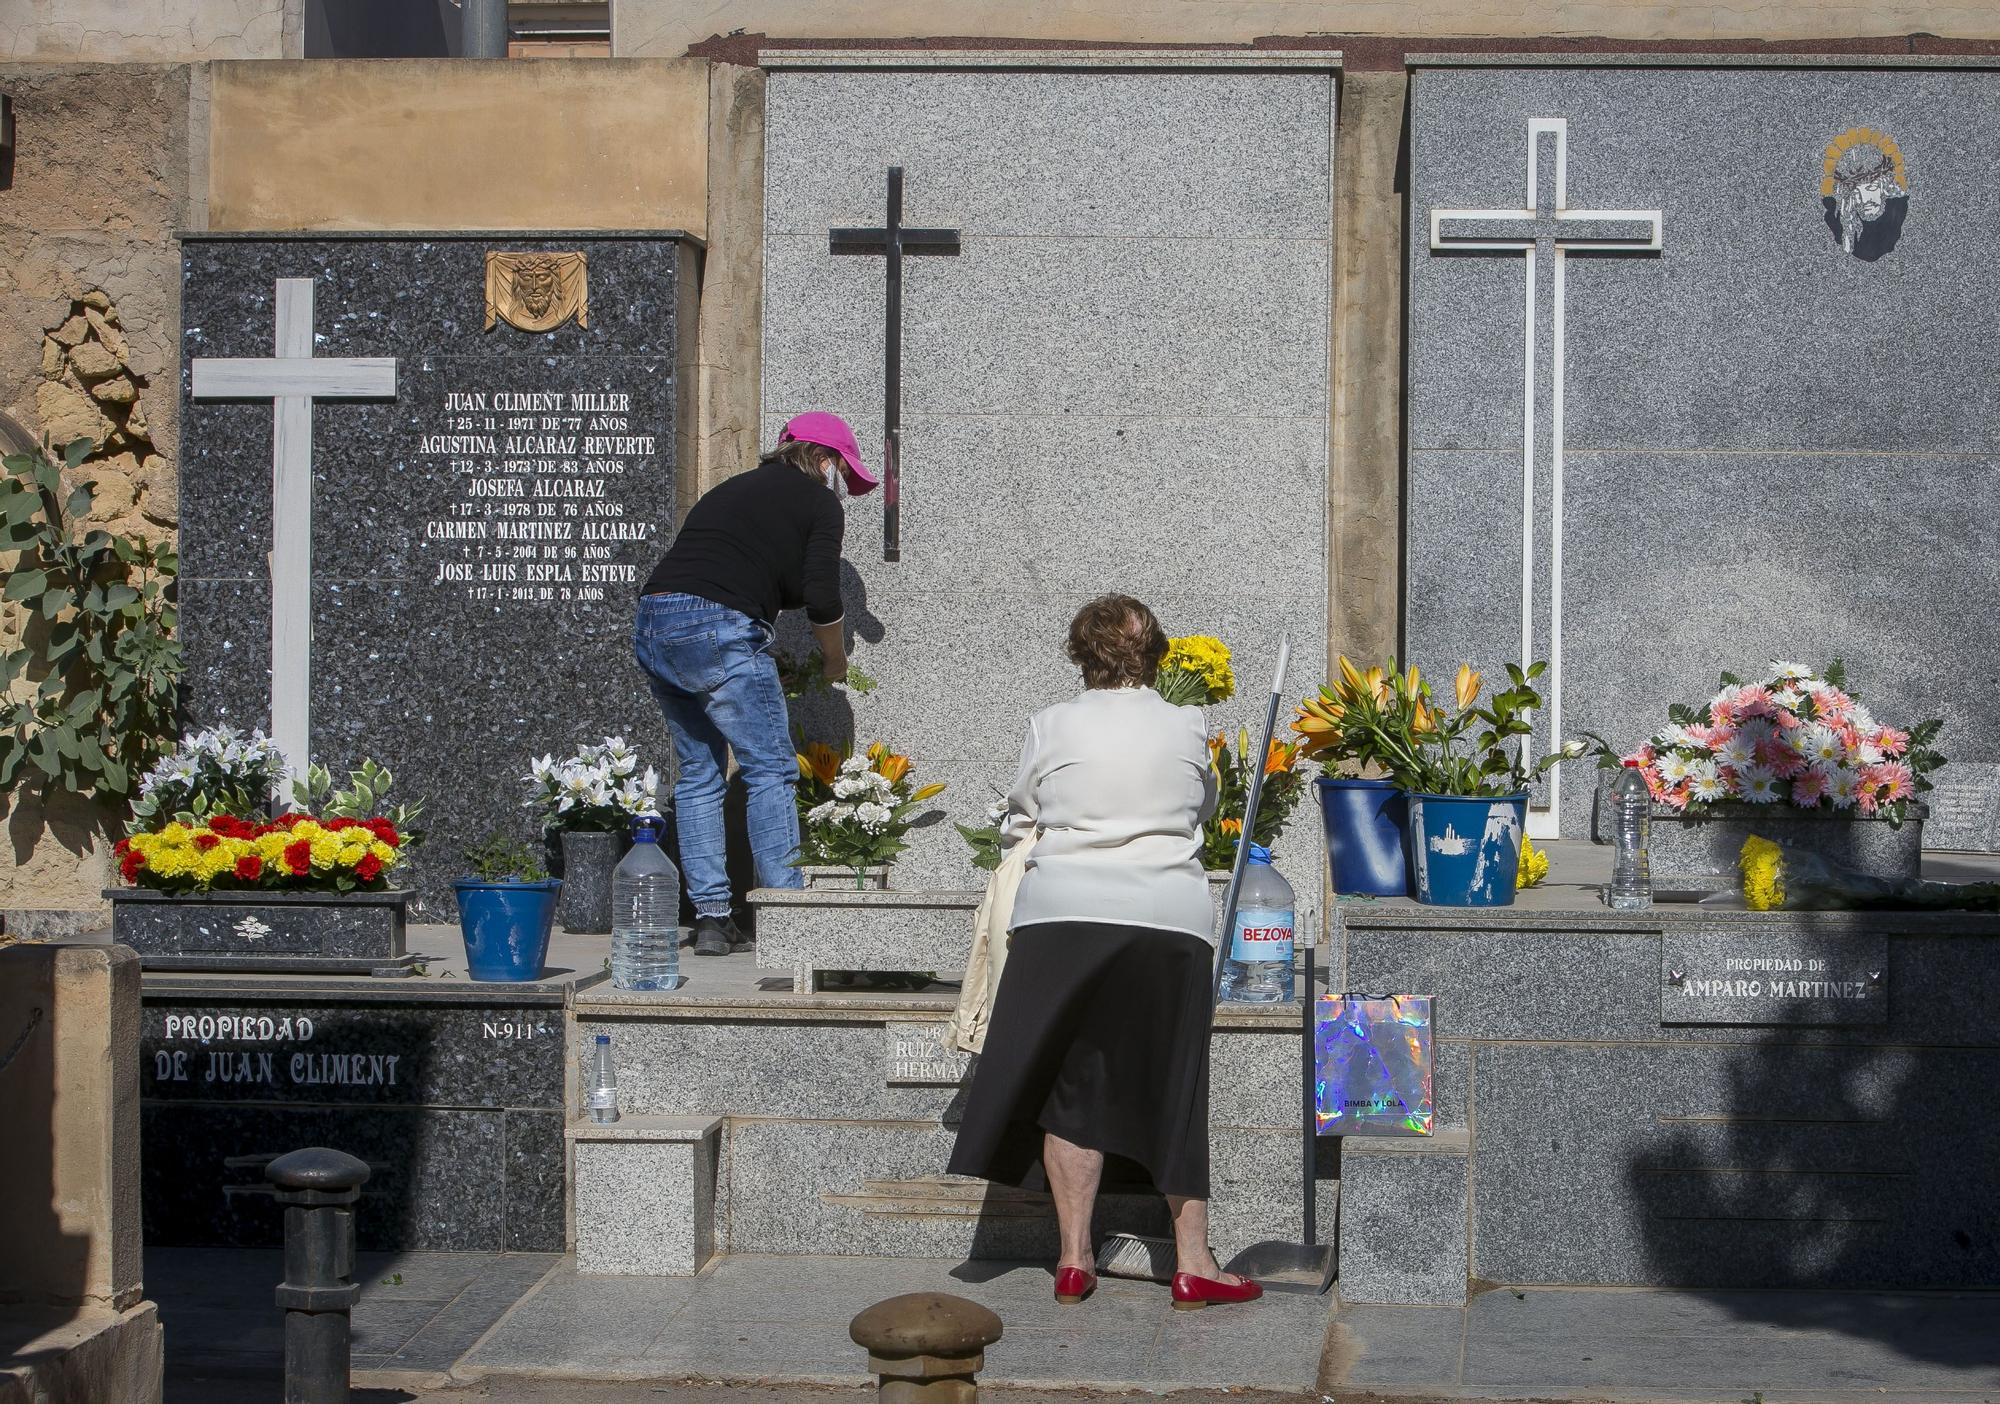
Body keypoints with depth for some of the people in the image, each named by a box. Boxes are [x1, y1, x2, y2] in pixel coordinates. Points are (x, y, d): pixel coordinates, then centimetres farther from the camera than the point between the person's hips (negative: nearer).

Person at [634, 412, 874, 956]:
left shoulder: (731, 489, 29)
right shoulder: (818, 503, 7)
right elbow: (821, 598, -1)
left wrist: (757, 665, 28)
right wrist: (835, 660, 17)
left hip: (651, 623, 8)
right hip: (716, 630, -8)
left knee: (698, 771, 15)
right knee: (771, 768, 0)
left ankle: (710, 920, 13)